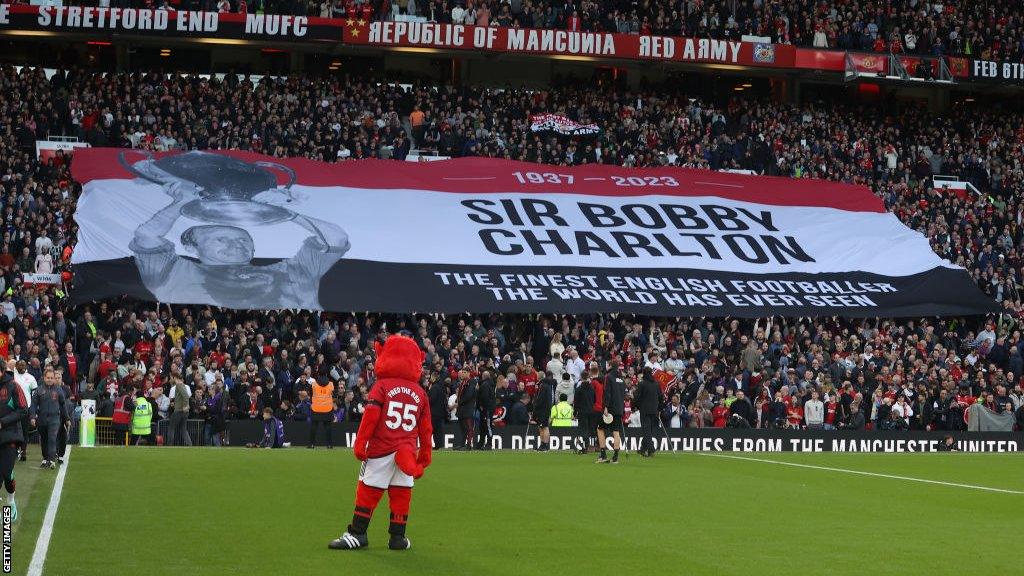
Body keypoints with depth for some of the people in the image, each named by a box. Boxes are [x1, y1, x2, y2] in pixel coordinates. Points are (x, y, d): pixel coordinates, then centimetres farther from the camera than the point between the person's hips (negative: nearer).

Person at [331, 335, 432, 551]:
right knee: (401, 493, 8)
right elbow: (425, 428, 12)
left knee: (368, 490, 1)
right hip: (407, 450, 3)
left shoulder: (381, 386, -3)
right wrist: (425, 456, 19)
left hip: (381, 449, -3)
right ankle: (398, 536, 11)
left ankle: (357, 533, 2)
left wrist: (360, 444, -9)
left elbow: (370, 417, -11)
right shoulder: (420, 393, 9)